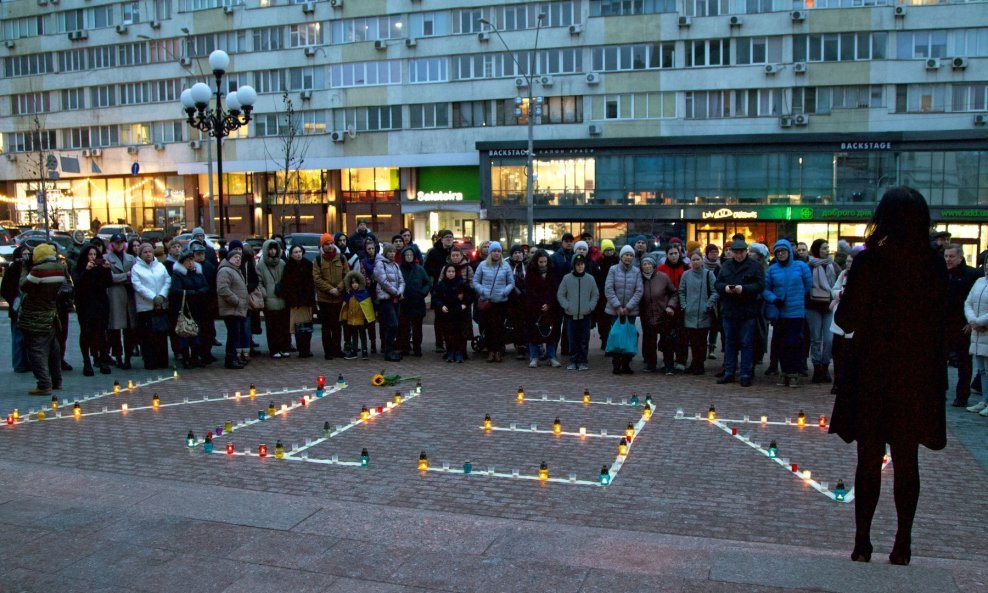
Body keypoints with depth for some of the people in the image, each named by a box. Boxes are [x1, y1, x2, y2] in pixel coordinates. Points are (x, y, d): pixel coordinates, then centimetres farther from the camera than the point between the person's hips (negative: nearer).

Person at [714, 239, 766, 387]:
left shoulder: (755, 266, -1)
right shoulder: (725, 265, 11)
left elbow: (760, 285, -9)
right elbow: (717, 284, 9)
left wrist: (744, 289, -21)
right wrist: (725, 288, -13)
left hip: (747, 312, -4)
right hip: (728, 310, 4)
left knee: (746, 343, 0)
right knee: (729, 342, 11)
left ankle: (746, 375, 6)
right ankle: (729, 373, 18)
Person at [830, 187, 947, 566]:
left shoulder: (868, 262, -14)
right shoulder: (936, 264, -2)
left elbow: (847, 321, -11)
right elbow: (941, 320, 7)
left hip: (873, 375, -3)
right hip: (919, 376, 3)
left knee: (869, 460, 9)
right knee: (907, 462, 13)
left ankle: (862, 544, 14)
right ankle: (902, 546, 20)